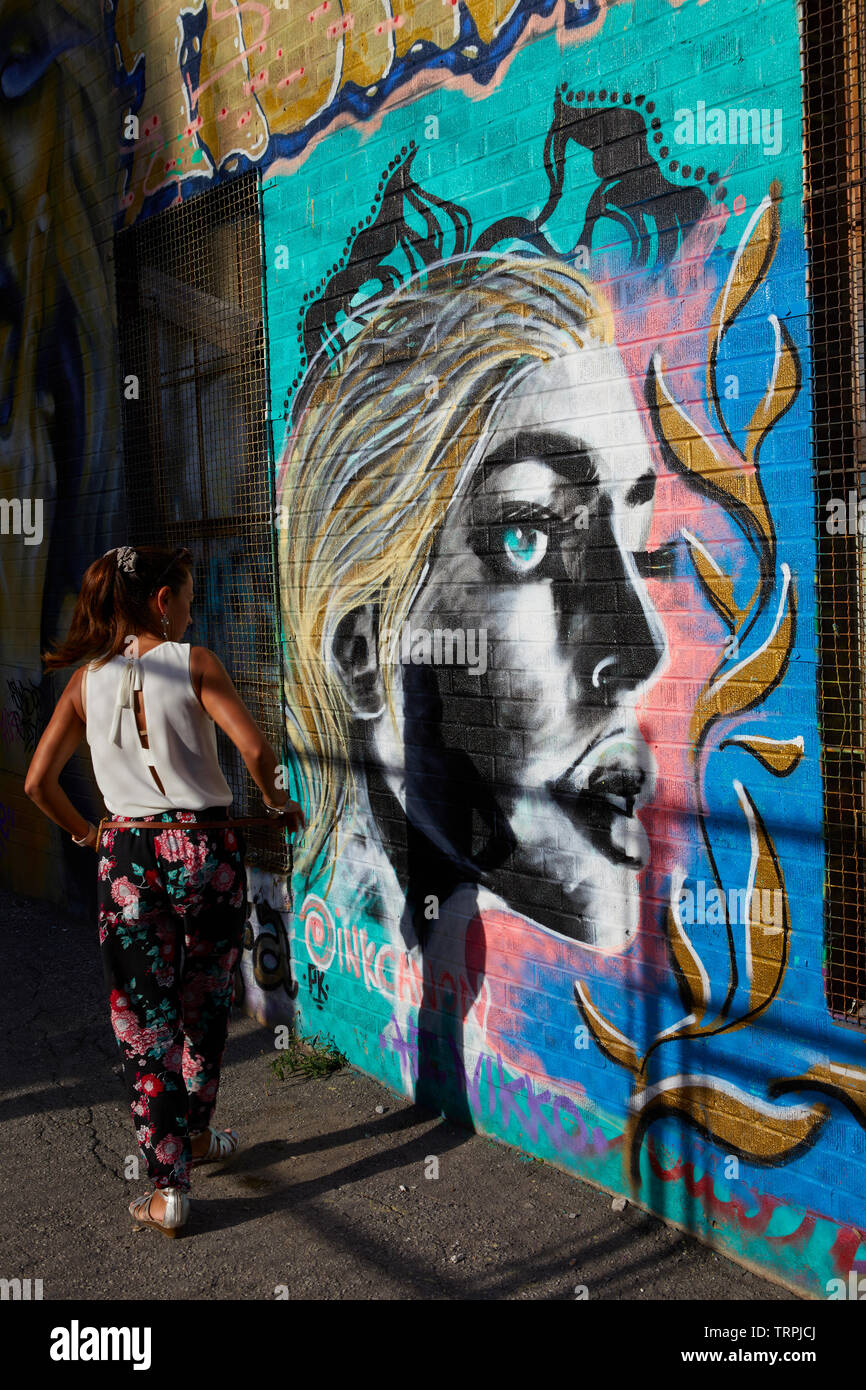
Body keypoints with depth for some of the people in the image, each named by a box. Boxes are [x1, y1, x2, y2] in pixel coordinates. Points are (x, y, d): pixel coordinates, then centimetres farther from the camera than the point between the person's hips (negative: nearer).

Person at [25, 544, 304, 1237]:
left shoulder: (87, 680, 3)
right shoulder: (194, 663, -7)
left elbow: (38, 782, 2)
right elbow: (256, 749, -16)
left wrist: (84, 832, 18)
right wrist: (276, 801, 4)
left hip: (128, 859, 1)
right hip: (207, 849, -1)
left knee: (145, 1020, 6)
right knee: (205, 1003, 20)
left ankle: (168, 1190, 7)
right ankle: (196, 1134, 36)